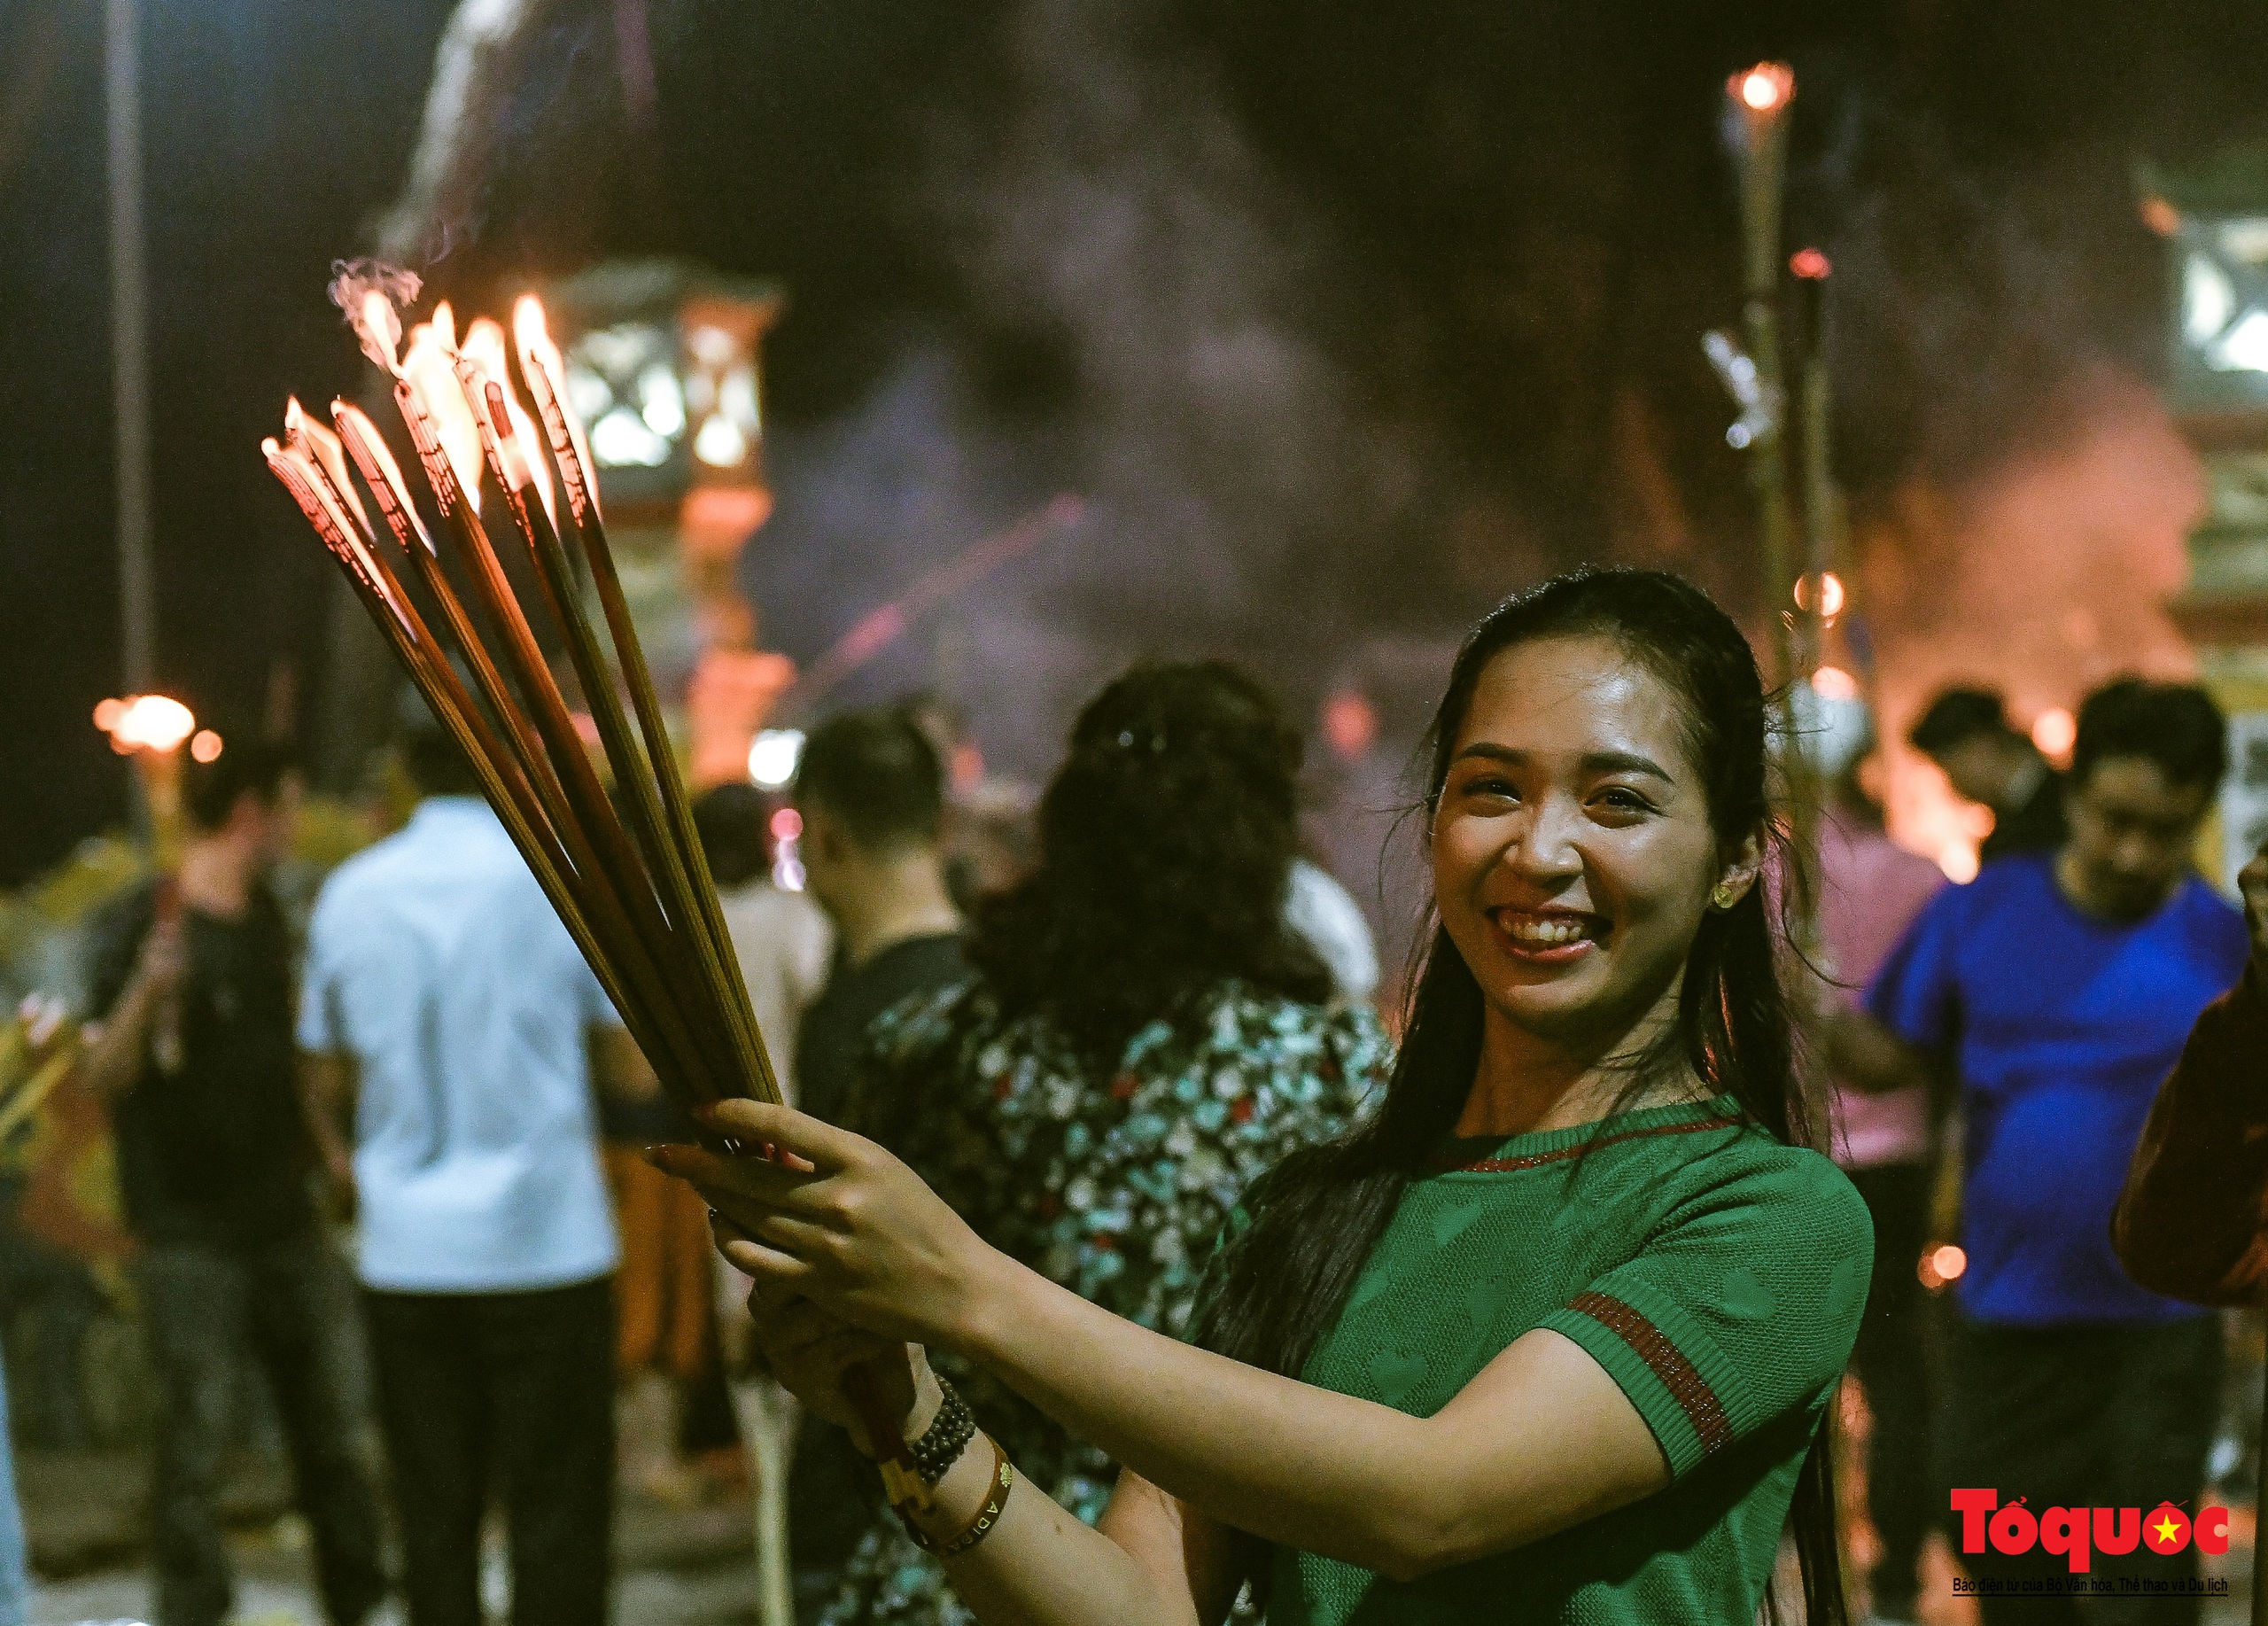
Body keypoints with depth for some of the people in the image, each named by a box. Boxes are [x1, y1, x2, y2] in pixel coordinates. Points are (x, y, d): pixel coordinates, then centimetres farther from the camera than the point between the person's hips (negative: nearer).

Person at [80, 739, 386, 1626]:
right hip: (189, 1232, -6)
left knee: (329, 1423, 11)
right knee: (197, 1436, -5)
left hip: (283, 1217, 7)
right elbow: (104, 1079, -16)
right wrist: (145, 991, -31)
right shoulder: (136, 926, -10)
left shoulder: (267, 920, 11)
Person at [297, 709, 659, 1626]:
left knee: (433, 1525, 9)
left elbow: (328, 1079, 11)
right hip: (544, 1248, -3)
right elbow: (635, 1070, -3)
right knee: (556, 1524, 1)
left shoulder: (351, 894, 3)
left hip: (405, 1257, 3)